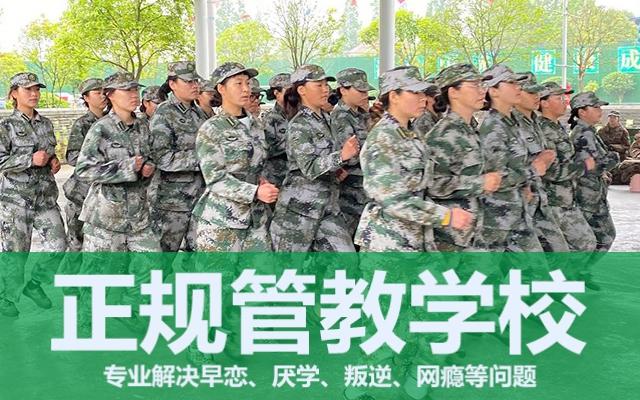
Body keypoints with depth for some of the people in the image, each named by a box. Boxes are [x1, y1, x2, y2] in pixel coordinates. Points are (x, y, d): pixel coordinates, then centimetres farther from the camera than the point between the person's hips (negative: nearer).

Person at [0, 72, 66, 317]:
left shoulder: (45, 124, 11)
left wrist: (54, 162, 3)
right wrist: (30, 160, -20)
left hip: (46, 195, 5)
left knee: (57, 246, 1)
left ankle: (34, 284, 24)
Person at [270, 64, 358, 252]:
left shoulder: (326, 119, 11)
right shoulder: (299, 125, -13)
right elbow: (309, 168, -23)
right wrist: (341, 156, -33)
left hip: (327, 205, 7)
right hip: (300, 207, -7)